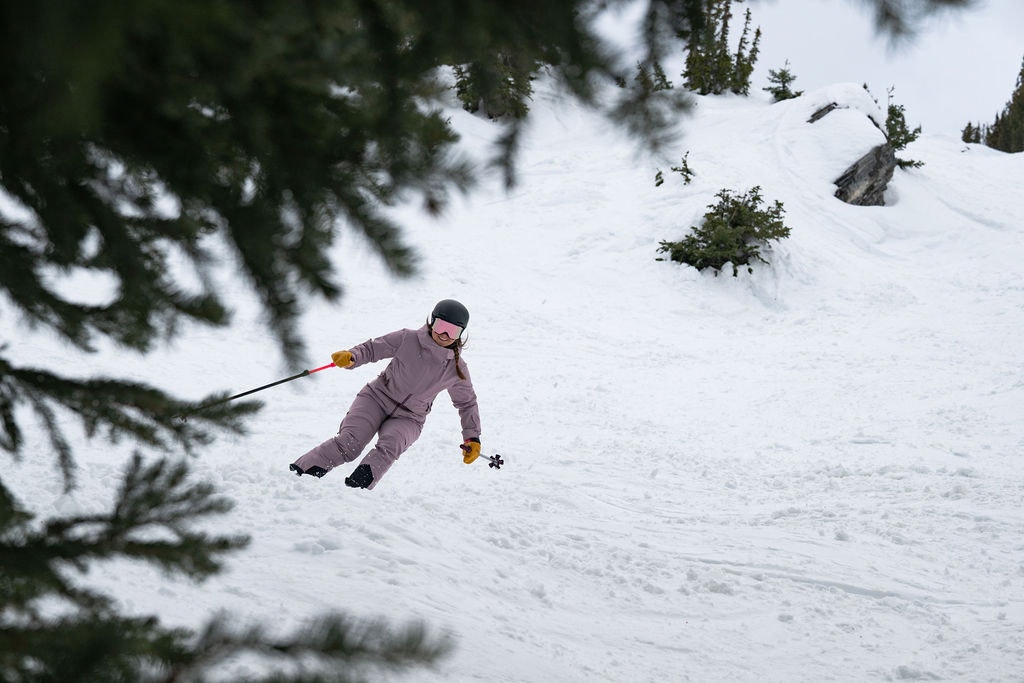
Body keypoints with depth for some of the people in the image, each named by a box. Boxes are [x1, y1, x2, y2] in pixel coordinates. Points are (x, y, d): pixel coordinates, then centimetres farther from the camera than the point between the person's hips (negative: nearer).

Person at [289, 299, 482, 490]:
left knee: (390, 445, -34)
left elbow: (467, 402, 12)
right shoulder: (408, 339, -8)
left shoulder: (457, 369, -3)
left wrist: (472, 437, 5)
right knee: (349, 443, -24)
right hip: (377, 398, -1)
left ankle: (355, 488, -44)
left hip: (408, 419, 1)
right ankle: (296, 473, -19)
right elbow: (372, 348, -1)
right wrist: (351, 357, -22)